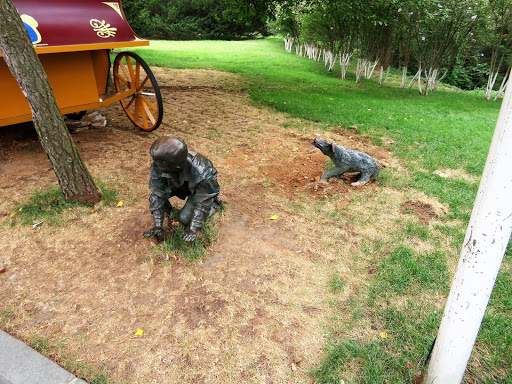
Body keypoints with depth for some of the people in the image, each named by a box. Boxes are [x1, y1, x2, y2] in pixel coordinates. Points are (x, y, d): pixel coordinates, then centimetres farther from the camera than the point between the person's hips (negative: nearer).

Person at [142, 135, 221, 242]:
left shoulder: (200, 172, -43)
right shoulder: (158, 166, -32)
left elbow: (202, 203, -30)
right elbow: (158, 194, -23)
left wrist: (193, 230, -26)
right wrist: (158, 226, -23)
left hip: (200, 187, -4)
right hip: (179, 184, 4)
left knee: (185, 219, -14)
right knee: (155, 193, -16)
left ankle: (215, 204, 8)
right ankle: (167, 210, 16)